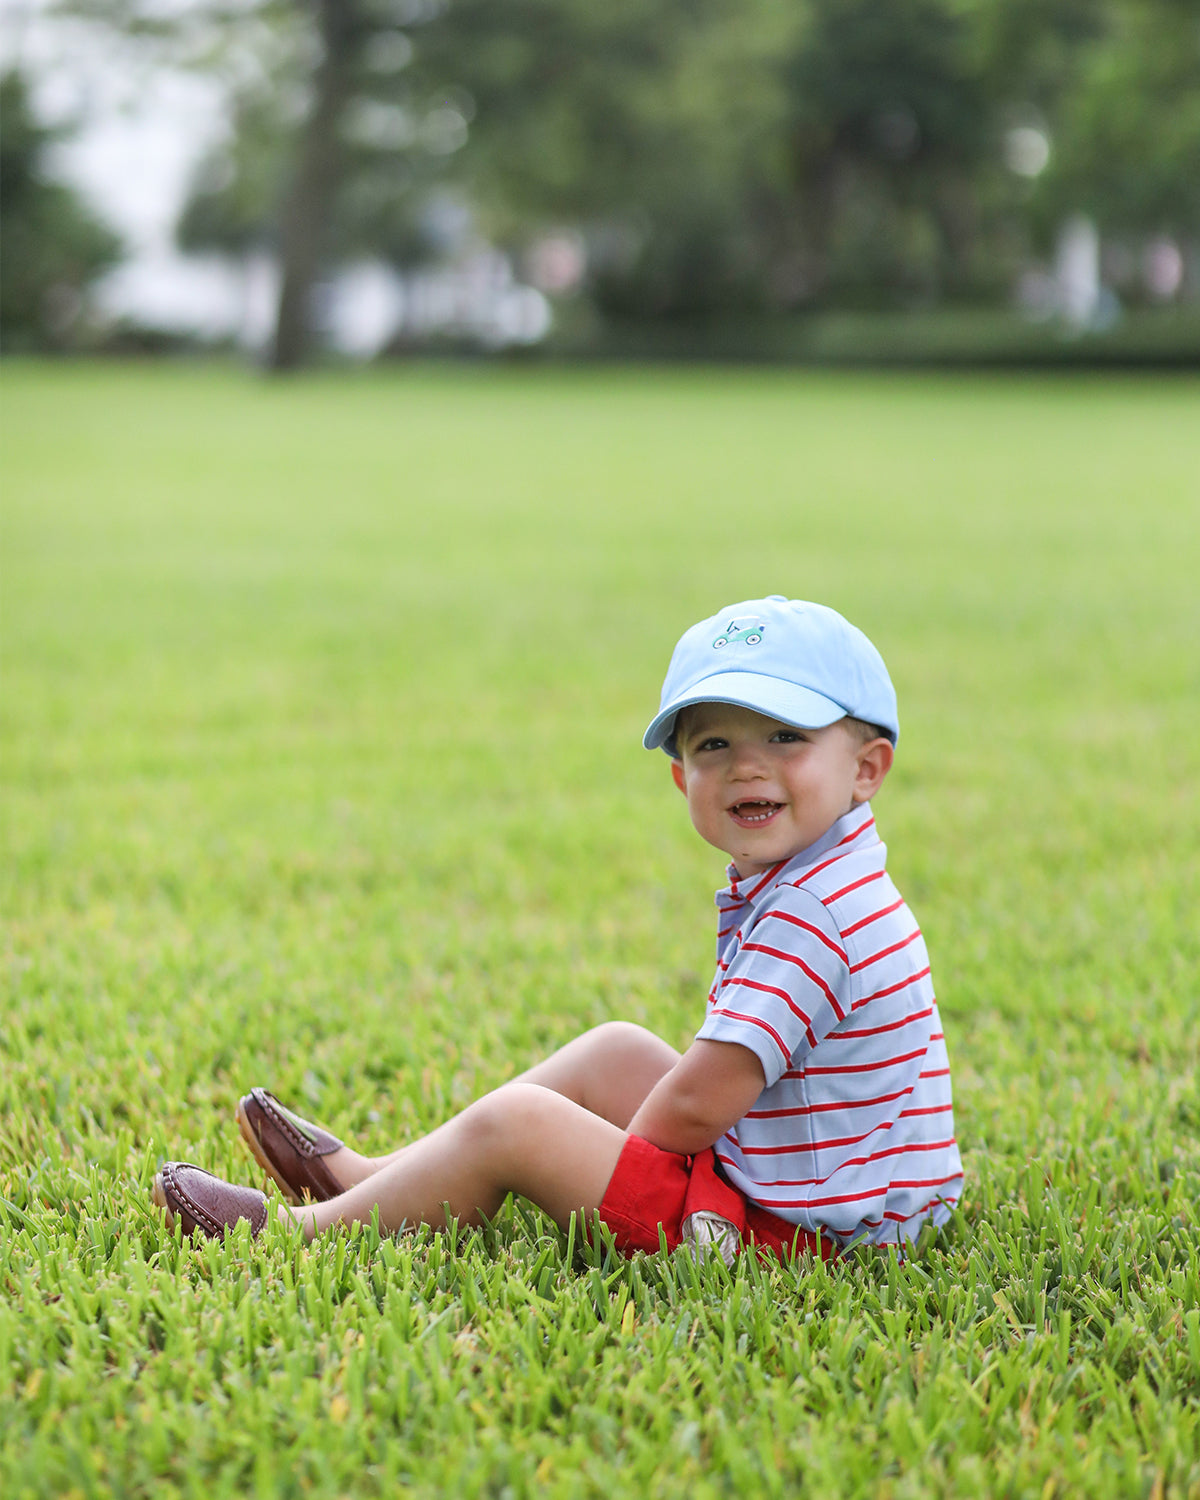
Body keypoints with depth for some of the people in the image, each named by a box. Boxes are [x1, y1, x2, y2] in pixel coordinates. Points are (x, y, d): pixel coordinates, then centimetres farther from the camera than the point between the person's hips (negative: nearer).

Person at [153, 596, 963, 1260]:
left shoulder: (812, 918, -23)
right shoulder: (816, 888, 11)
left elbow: (698, 1104, -23)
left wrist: (602, 1163, -7)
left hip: (782, 1230, -11)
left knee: (514, 1123, -12)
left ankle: (305, 1229, 8)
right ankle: (363, 1175, 26)